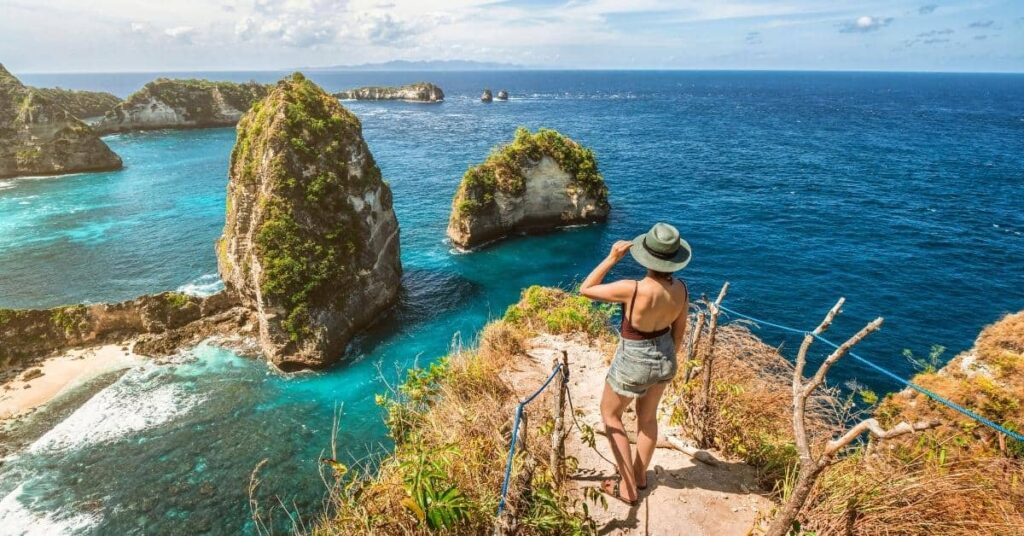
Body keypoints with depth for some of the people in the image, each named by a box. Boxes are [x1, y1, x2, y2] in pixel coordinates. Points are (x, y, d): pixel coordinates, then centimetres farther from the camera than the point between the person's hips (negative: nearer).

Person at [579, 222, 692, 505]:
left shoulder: (633, 289, -33)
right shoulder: (680, 288, -13)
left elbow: (586, 289, -20)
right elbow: (679, 330, 2)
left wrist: (612, 258, -19)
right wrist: (668, 358, 19)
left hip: (634, 362, -6)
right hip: (663, 359, 6)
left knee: (610, 414, 20)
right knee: (648, 416, 27)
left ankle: (627, 487, 24)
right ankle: (640, 474, 47)